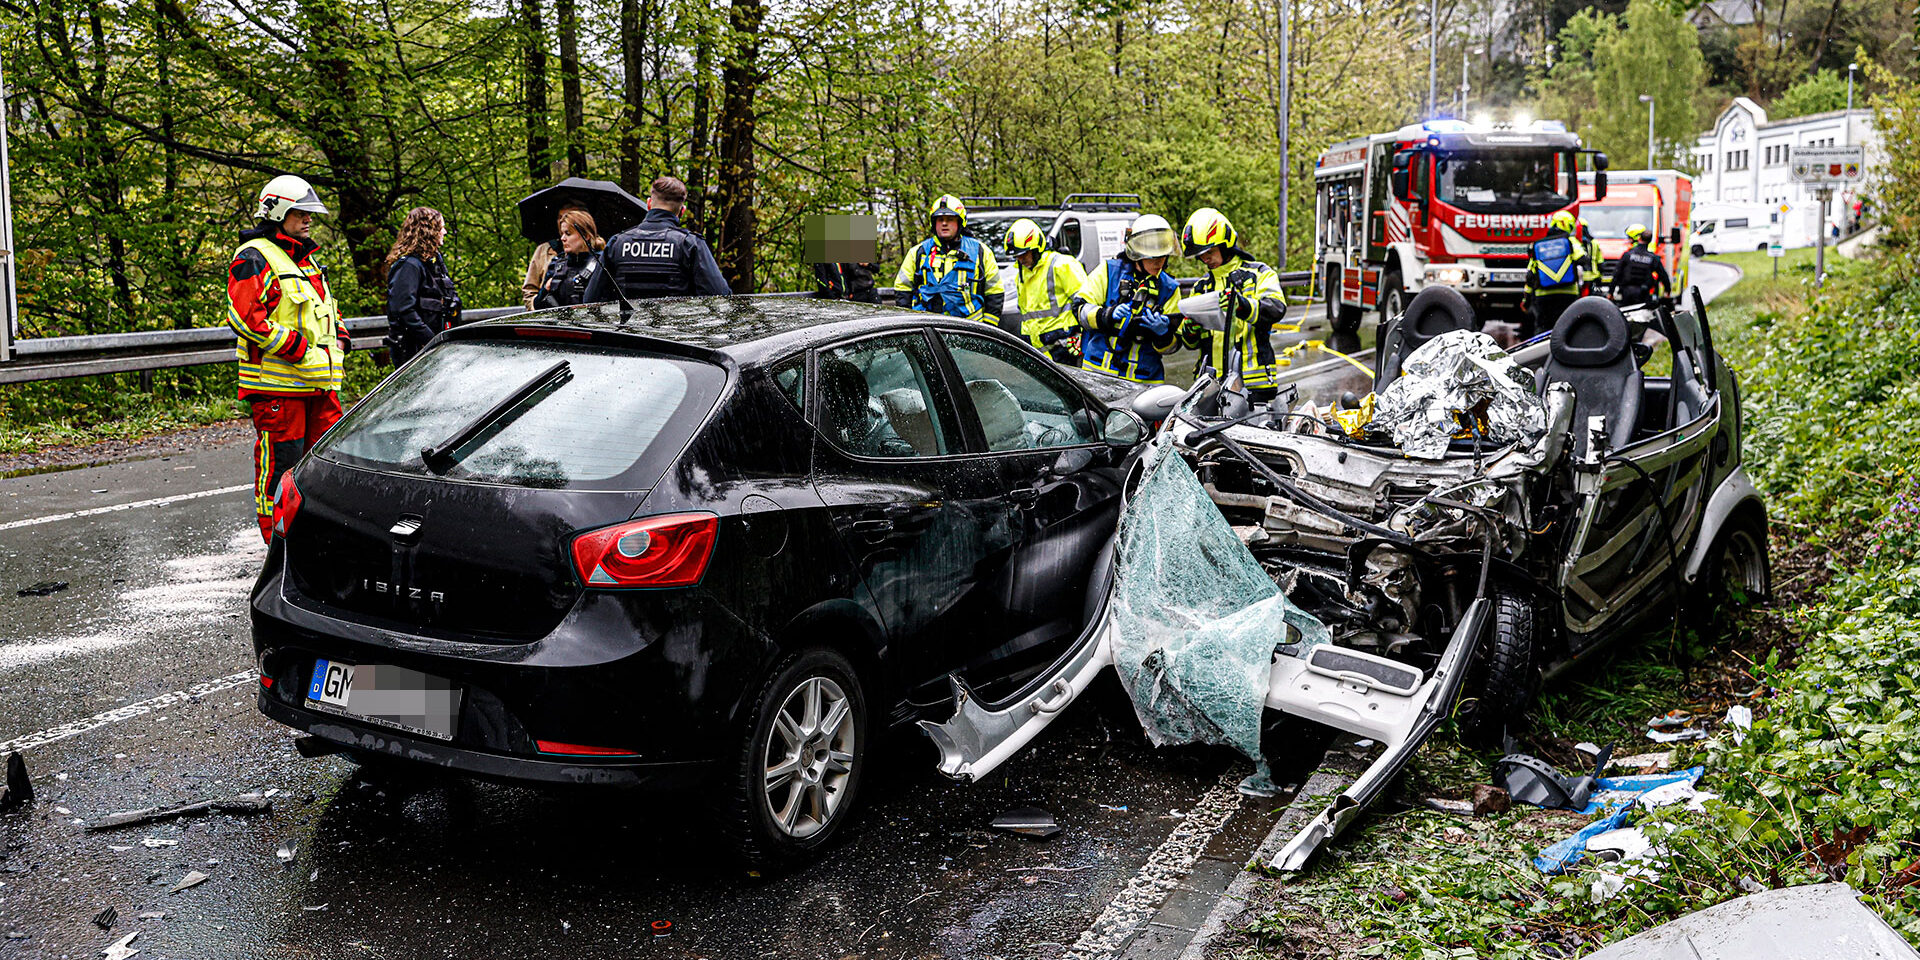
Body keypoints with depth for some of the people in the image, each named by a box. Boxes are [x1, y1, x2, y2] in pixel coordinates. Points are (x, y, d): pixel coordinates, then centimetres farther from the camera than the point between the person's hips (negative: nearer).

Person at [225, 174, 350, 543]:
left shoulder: (306, 259, 21)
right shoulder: (254, 257, -8)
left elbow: (327, 307, 34)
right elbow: (245, 316, -19)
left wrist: (339, 339, 14)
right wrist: (297, 348, -20)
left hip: (320, 381, 8)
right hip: (276, 381, -8)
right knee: (281, 459, -3)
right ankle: (277, 538, 6)